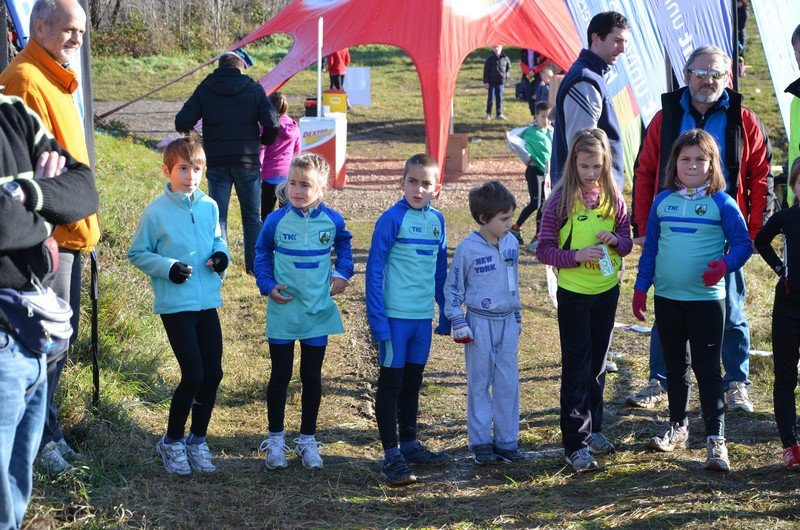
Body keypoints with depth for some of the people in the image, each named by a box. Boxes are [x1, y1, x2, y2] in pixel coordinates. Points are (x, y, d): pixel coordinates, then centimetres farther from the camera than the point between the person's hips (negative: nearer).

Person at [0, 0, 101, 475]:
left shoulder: (54, 80, 17)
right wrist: (44, 235, -23)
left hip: (70, 231, 10)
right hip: (49, 235, -10)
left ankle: (48, 432, 26)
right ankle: (45, 437, 7)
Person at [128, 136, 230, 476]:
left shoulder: (209, 207, 3)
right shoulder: (156, 212, -10)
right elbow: (136, 254, -2)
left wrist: (221, 255, -3)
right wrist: (167, 267, -16)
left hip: (208, 301, 5)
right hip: (176, 304, -5)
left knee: (213, 374, 6)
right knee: (193, 375, -9)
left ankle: (197, 440, 25)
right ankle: (171, 442, 12)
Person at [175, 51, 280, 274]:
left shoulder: (204, 90, 2)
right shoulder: (254, 89, -2)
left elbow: (182, 122, -6)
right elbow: (272, 123, -10)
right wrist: (264, 141, 11)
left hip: (216, 163, 1)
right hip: (248, 162, 0)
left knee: (217, 216, 6)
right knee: (252, 216, 13)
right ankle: (254, 265, 18)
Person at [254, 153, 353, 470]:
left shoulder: (332, 221, -4)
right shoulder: (277, 220, -9)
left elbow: (344, 246, 16)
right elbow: (261, 254, 5)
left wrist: (342, 273, 1)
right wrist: (268, 285, -8)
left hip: (318, 313, 1)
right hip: (283, 312, -1)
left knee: (312, 377, 10)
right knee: (280, 375, 7)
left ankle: (307, 440, 23)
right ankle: (275, 439, 20)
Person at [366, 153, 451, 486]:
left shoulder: (436, 220, 7)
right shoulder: (392, 219, -11)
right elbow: (374, 270, -11)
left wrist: (445, 315, 15)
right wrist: (377, 318, -15)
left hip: (424, 315, 6)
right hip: (395, 315, -6)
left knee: (413, 381, 16)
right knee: (391, 382, 1)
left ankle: (409, 443, 28)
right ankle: (391, 454, 6)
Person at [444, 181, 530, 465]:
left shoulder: (511, 243, 3)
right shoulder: (468, 249, -13)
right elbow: (452, 287, -6)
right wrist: (458, 323, -8)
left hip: (507, 322, 5)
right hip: (480, 323, -5)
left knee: (509, 383, 6)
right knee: (479, 383, 4)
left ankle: (507, 441, 15)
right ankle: (481, 442, 12)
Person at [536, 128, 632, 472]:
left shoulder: (612, 198, 1)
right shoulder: (560, 200, -10)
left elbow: (627, 241, 8)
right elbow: (544, 250, -10)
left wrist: (615, 240, -14)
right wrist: (576, 256, -25)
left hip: (607, 291, 4)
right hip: (573, 293, -4)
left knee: (598, 363, 16)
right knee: (576, 366, -1)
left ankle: (593, 428, 31)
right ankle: (576, 442, 2)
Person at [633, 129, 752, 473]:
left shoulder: (721, 203, -6)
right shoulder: (663, 201, 5)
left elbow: (743, 244, -5)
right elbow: (650, 247, 12)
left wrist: (725, 264, -23)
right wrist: (641, 287, 10)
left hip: (706, 298, -4)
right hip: (667, 298, 4)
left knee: (707, 367, -4)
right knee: (675, 364, 16)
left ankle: (716, 439, -1)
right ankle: (678, 427, 30)